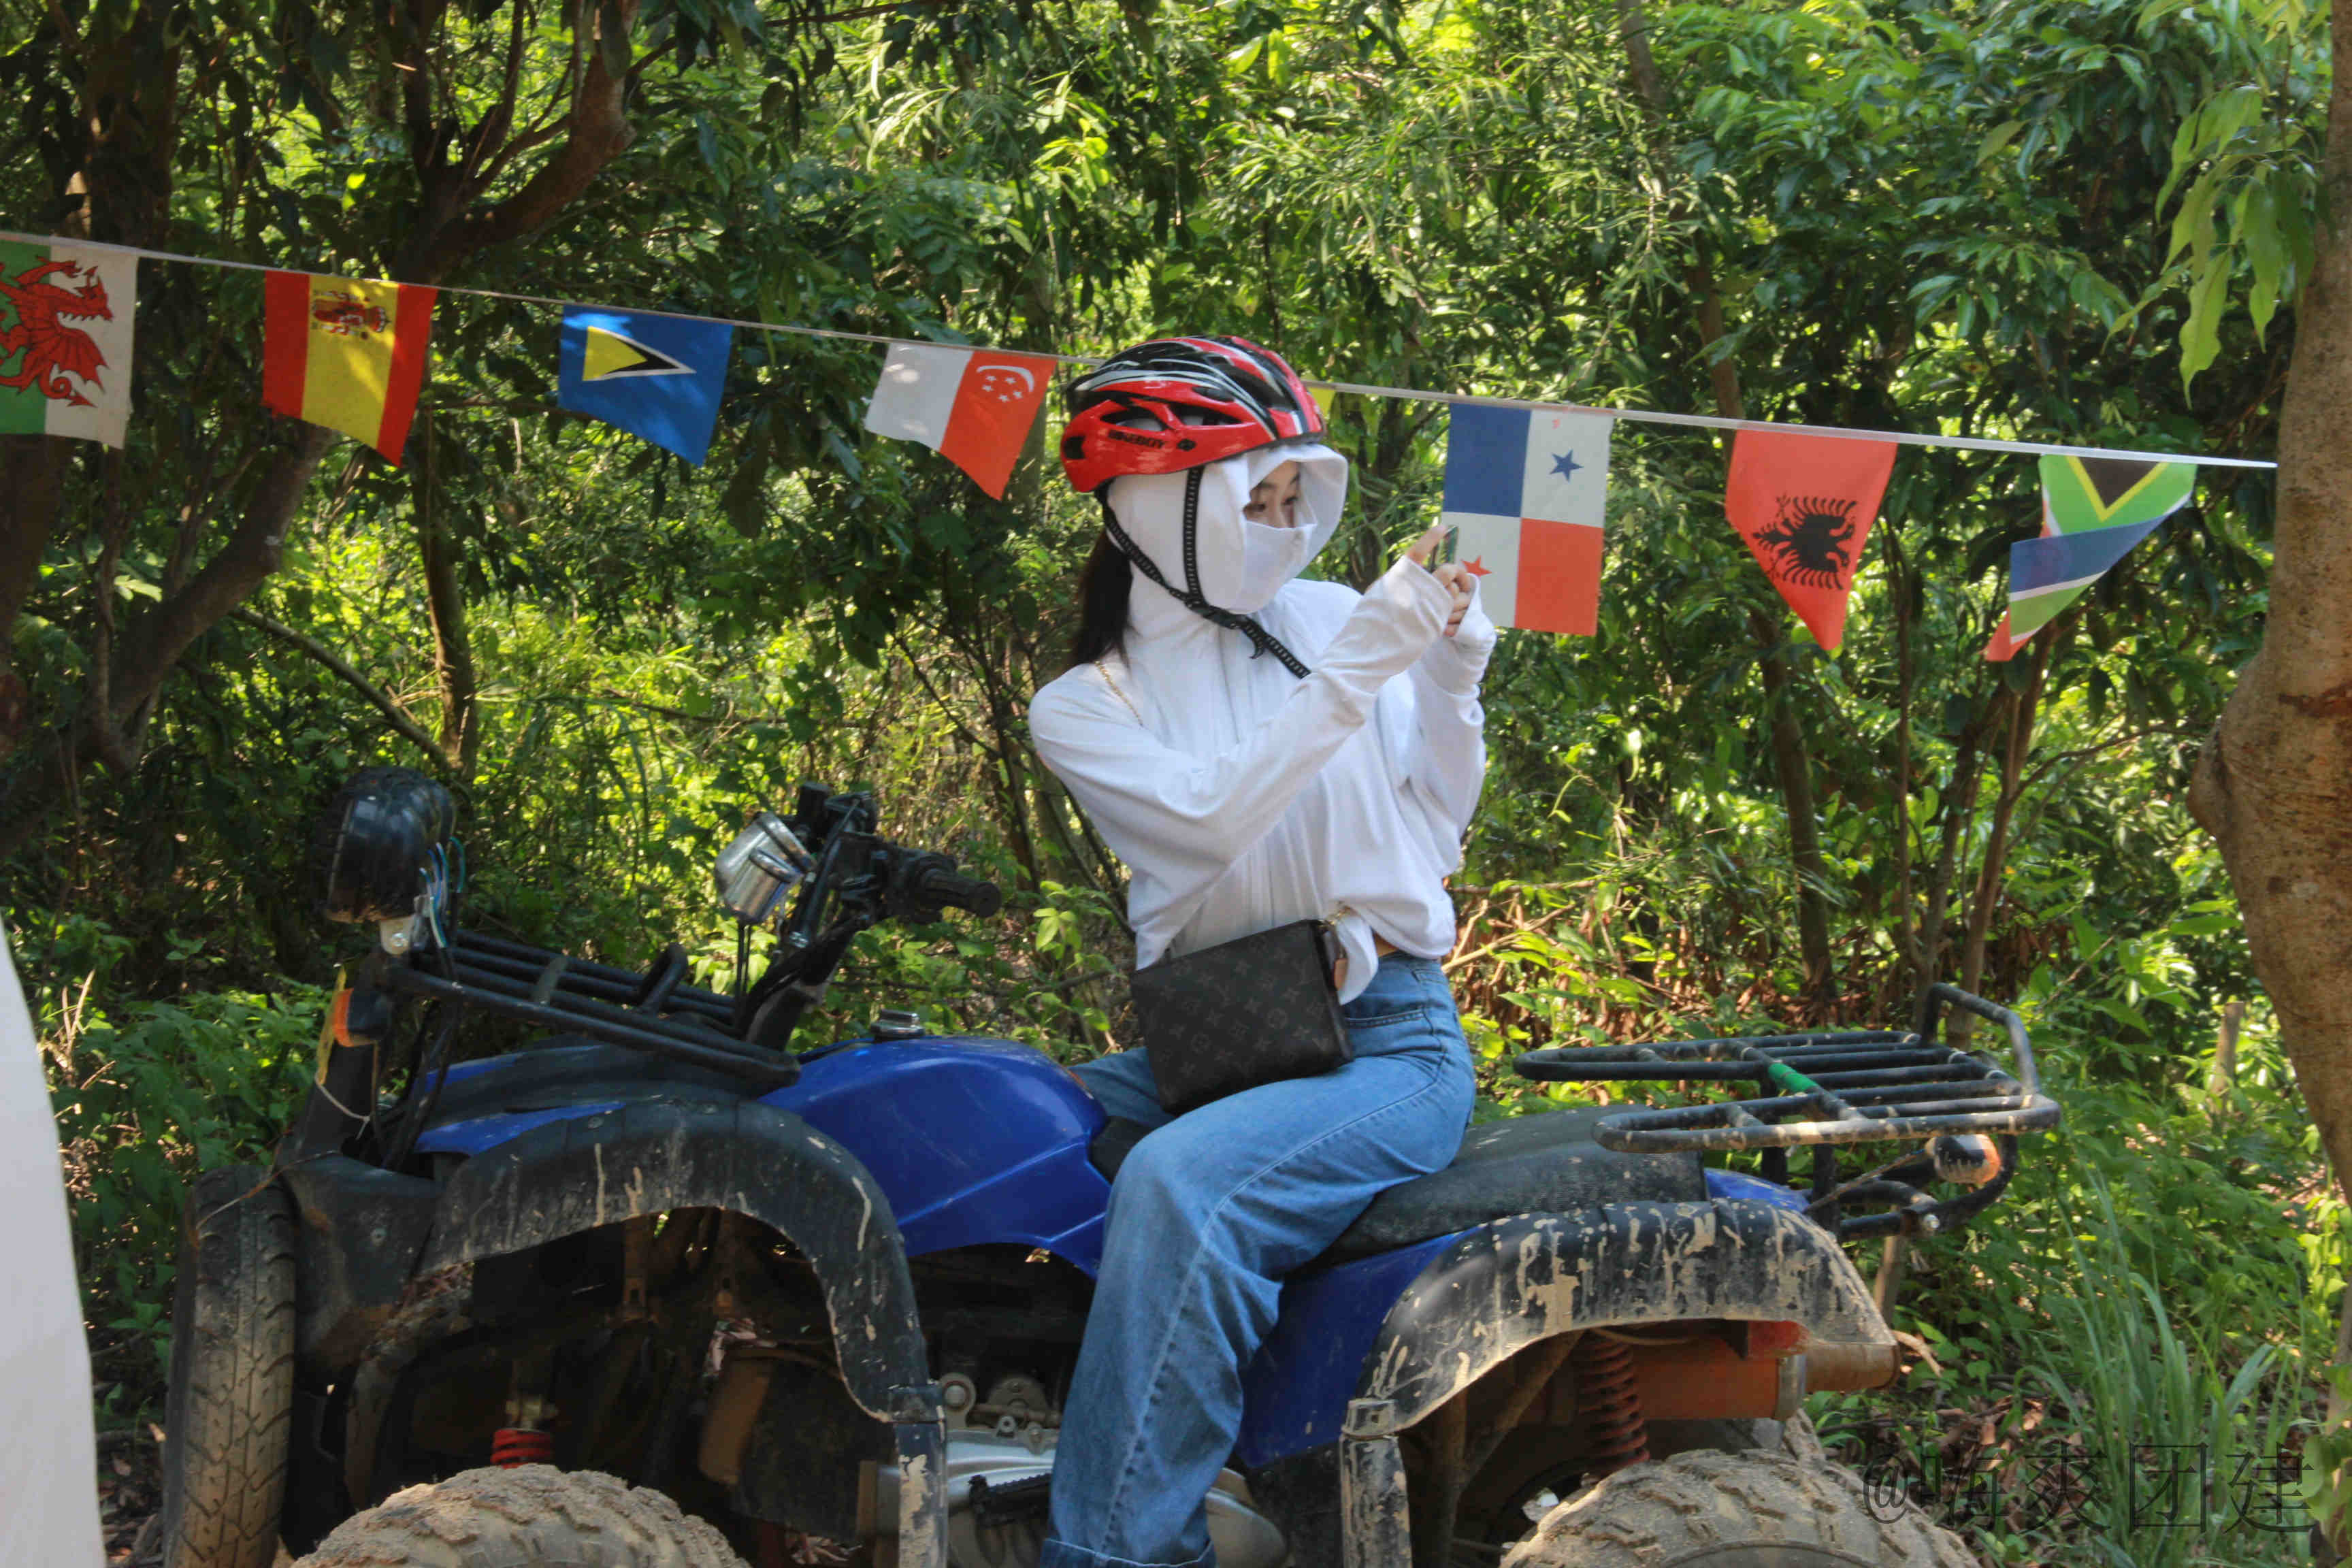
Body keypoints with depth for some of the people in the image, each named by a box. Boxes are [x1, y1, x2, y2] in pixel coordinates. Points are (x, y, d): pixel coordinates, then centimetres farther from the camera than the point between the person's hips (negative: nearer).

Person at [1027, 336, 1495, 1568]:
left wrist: (1451, 681, -5)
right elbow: (1211, 820, -13)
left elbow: (1432, 832, 10)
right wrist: (1351, 678, -19)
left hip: (1387, 1040, -3)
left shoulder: (1326, 619, 6)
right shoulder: (1080, 710, 6)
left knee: (1179, 1185, -33)